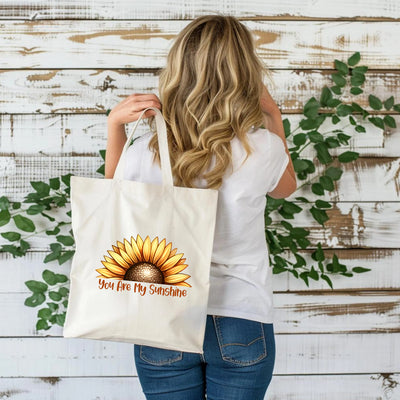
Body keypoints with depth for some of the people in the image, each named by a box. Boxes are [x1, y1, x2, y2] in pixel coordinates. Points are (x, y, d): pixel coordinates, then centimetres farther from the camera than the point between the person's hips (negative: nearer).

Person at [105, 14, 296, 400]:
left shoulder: (146, 152, -14)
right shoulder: (262, 149, -15)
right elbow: (285, 187, 11)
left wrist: (114, 125, 4)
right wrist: (274, 117, 13)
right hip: (241, 323, 0)